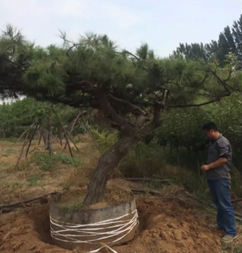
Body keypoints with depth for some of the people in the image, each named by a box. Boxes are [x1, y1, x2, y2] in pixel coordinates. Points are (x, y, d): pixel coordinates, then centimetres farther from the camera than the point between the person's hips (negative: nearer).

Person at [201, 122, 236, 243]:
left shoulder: (222, 141, -14)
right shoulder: (212, 142, 15)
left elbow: (224, 159, -21)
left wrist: (208, 166, -15)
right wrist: (207, 167, 10)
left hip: (221, 178, -10)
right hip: (212, 177, 10)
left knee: (225, 204, -4)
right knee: (218, 203, 18)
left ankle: (231, 232, 4)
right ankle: (221, 224, 31)